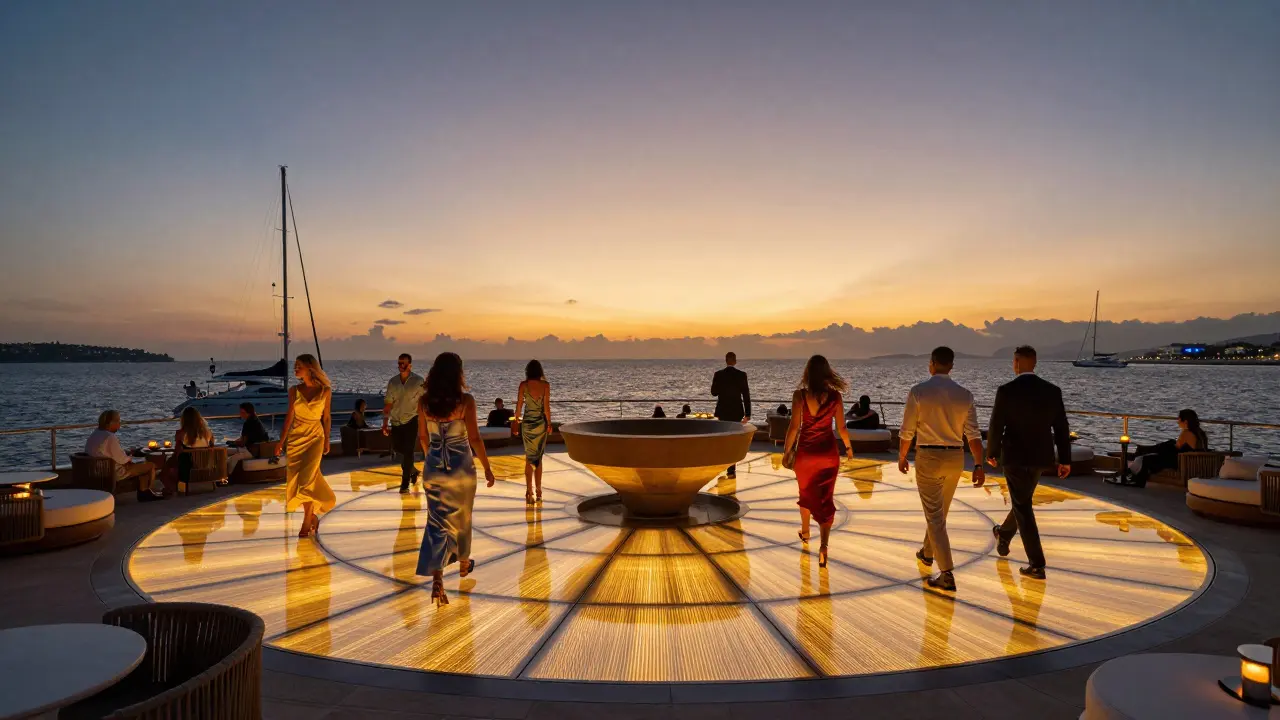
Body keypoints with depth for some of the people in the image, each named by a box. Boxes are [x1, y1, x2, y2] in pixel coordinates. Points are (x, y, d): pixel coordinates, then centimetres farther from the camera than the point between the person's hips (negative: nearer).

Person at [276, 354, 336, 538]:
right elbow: (289, 416, 2)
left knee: (306, 479, -10)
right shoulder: (294, 390, 0)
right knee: (297, 480, 6)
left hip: (314, 437, -3)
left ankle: (307, 522, 4)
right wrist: (281, 440, 0)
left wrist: (327, 441, 6)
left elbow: (326, 417, 3)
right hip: (295, 438, 3)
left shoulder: (325, 391, -5)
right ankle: (313, 516, 25)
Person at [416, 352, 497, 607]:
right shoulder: (465, 401, -14)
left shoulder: (424, 401, -3)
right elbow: (474, 438, -13)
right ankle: (463, 563, 41)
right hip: (461, 468, -2)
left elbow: (423, 436, 8)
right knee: (462, 518, 20)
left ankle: (437, 580, -10)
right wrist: (487, 468, -2)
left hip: (434, 468, 2)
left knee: (437, 523, 4)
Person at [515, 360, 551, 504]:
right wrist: (549, 423, 3)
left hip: (527, 422, 0)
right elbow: (546, 406, -6)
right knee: (538, 457, 12)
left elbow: (519, 405, -3)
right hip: (541, 423, 0)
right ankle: (538, 491, 15)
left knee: (529, 457, 9)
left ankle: (530, 491, 2)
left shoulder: (523, 384, -5)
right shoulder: (545, 385, -6)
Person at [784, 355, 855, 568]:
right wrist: (848, 447, 17)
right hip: (828, 453, 0)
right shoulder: (835, 396, -7)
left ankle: (805, 532, 43)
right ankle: (823, 546, -6)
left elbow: (794, 427, -12)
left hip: (805, 453, 0)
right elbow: (841, 427, 0)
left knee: (806, 494, 23)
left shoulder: (800, 395, -13)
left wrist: (787, 450, 0)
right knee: (826, 499, 6)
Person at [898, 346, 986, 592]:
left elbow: (907, 431, -7)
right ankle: (927, 553, 43)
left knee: (934, 515, 0)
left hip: (928, 457, -4)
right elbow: (973, 433, -6)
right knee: (940, 510, 23)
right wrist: (978, 465, -4)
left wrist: (902, 457, 7)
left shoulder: (918, 391, -12)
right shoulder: (964, 394, -2)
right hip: (955, 457, 4)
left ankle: (947, 575, -5)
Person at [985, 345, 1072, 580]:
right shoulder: (1052, 390, -2)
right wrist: (1065, 460, 8)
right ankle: (1004, 536, 48)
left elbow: (996, 427, -11)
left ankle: (1037, 565, -1)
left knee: (1023, 507, 2)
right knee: (1022, 500, 25)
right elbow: (1061, 428, 0)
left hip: (1015, 457, -5)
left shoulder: (1006, 390, -14)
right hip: (1040, 457, 5)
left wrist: (991, 453, 6)